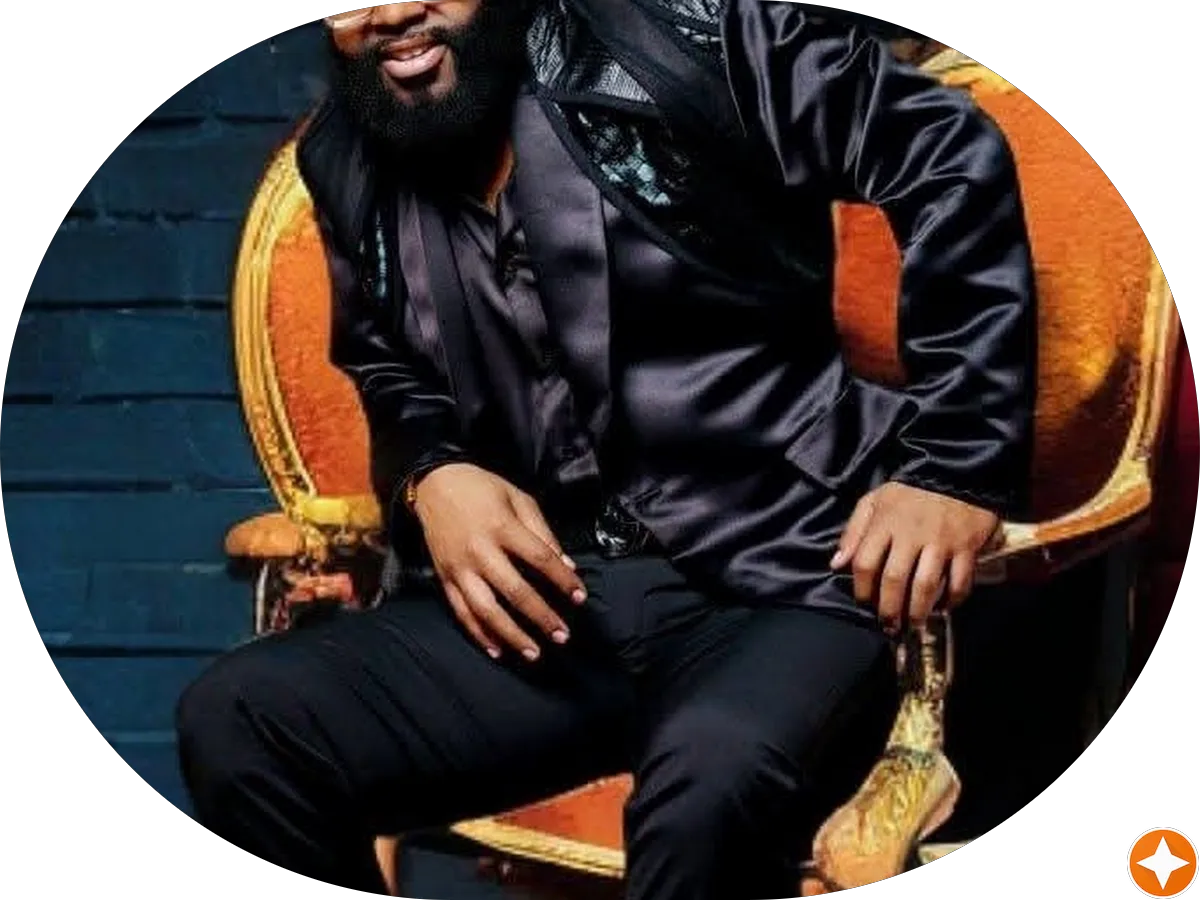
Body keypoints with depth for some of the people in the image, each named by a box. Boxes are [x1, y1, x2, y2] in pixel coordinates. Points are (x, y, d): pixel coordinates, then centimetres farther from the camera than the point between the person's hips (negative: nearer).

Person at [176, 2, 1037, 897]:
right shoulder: (347, 158, 9)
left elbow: (953, 158, -2)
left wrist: (957, 463, -6)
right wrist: (431, 477, 3)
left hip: (771, 580, -5)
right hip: (544, 599, 5)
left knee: (710, 786, -38)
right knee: (235, 722, -17)